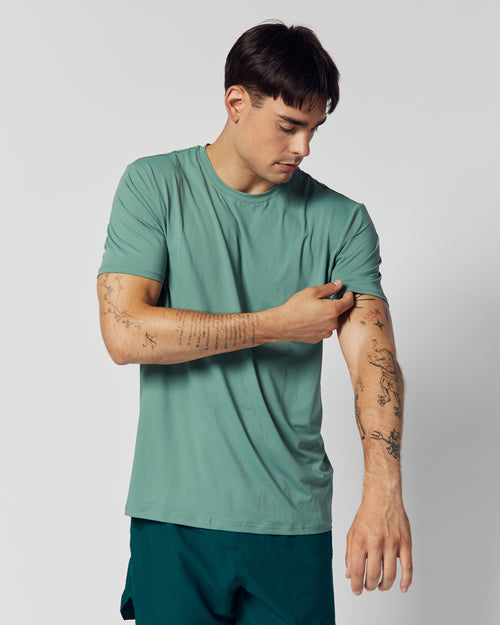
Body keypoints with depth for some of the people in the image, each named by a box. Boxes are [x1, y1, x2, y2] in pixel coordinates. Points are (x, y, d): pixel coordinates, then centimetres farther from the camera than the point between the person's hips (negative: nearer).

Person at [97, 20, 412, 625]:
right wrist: (278, 324, -10)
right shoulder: (153, 185, -1)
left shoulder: (341, 221, 2)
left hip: (295, 520, 1)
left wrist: (383, 491, -26)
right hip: (175, 513, -1)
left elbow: (372, 353, -10)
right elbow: (124, 332, -11)